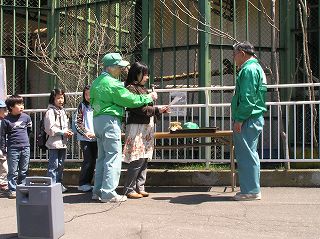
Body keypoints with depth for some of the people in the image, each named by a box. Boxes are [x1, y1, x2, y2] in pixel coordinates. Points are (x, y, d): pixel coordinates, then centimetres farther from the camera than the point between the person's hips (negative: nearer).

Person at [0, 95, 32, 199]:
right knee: (13, 171, 3)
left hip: (25, 148, 3)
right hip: (13, 149, -3)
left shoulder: (26, 117, 2)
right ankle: (12, 190, 11)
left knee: (24, 171, 11)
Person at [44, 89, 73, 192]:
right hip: (54, 143, -8)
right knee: (53, 165, -7)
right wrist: (63, 132, -15)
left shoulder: (63, 111, 17)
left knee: (60, 165, 13)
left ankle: (59, 184, 21)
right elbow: (50, 129, -15)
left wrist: (68, 132, 4)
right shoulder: (50, 111, -8)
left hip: (63, 143, 8)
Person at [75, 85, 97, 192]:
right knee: (88, 161, -8)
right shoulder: (82, 106, 1)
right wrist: (86, 133, -13)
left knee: (93, 161, 7)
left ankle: (88, 182, 18)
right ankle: (82, 184, 2)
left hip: (96, 138, 4)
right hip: (85, 138, -4)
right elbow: (77, 123, -2)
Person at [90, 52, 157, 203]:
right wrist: (149, 97, 2)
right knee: (113, 157, -6)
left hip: (97, 119, 9)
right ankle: (108, 193, -6)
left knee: (102, 156, 14)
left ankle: (98, 191, 17)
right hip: (110, 120, -9)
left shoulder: (96, 82, 15)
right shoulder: (113, 83, -13)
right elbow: (130, 100, -11)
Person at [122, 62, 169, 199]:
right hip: (136, 127, -9)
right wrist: (157, 110, -13)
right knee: (137, 160, -9)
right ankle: (129, 189, -1)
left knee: (144, 159, 9)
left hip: (147, 127, 9)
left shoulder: (143, 88, 20)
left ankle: (140, 188, 15)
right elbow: (139, 108, -17)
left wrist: (161, 110, 4)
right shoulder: (131, 88, -8)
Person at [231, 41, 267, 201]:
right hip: (254, 119, 11)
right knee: (249, 155, 15)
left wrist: (239, 119, -20)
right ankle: (252, 189, 22)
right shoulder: (255, 67, 20)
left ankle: (251, 191, 1)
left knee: (247, 155, -5)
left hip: (248, 120, -11)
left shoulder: (249, 69, -13)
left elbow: (247, 98, -22)